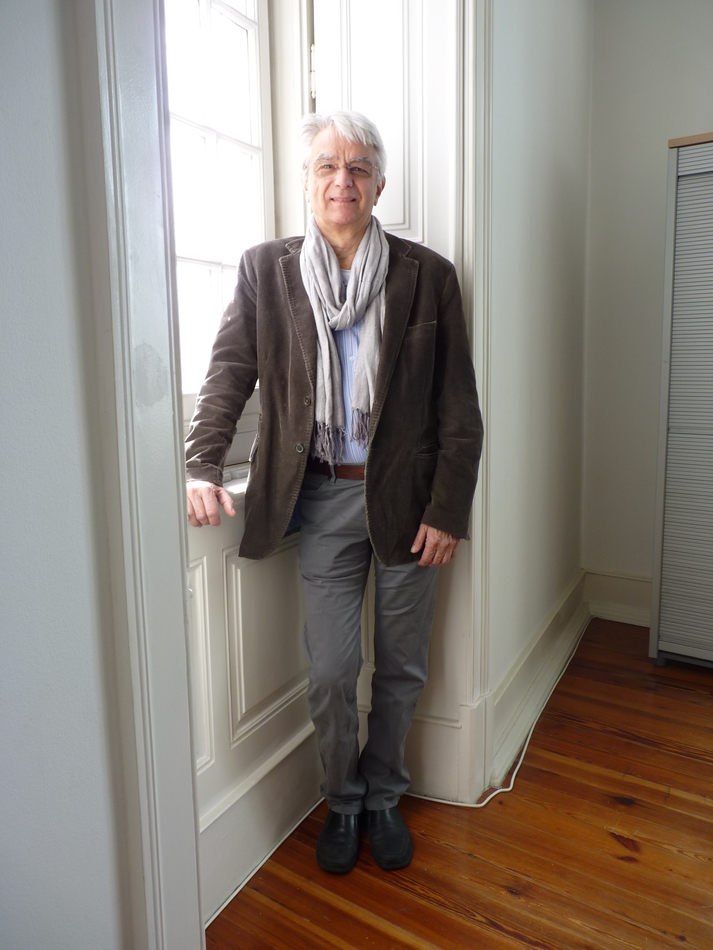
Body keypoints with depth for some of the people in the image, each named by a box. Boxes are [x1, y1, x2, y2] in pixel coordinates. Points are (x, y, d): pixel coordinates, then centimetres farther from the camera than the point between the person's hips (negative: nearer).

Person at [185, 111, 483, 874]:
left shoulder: (428, 274, 1)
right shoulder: (266, 269, 4)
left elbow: (458, 407, -1)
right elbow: (230, 371, 1)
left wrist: (447, 510, -7)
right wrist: (201, 466, -13)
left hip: (407, 497, 1)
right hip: (324, 498, 0)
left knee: (401, 668, 13)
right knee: (330, 673, 5)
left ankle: (384, 796, 39)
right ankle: (343, 801, 34)